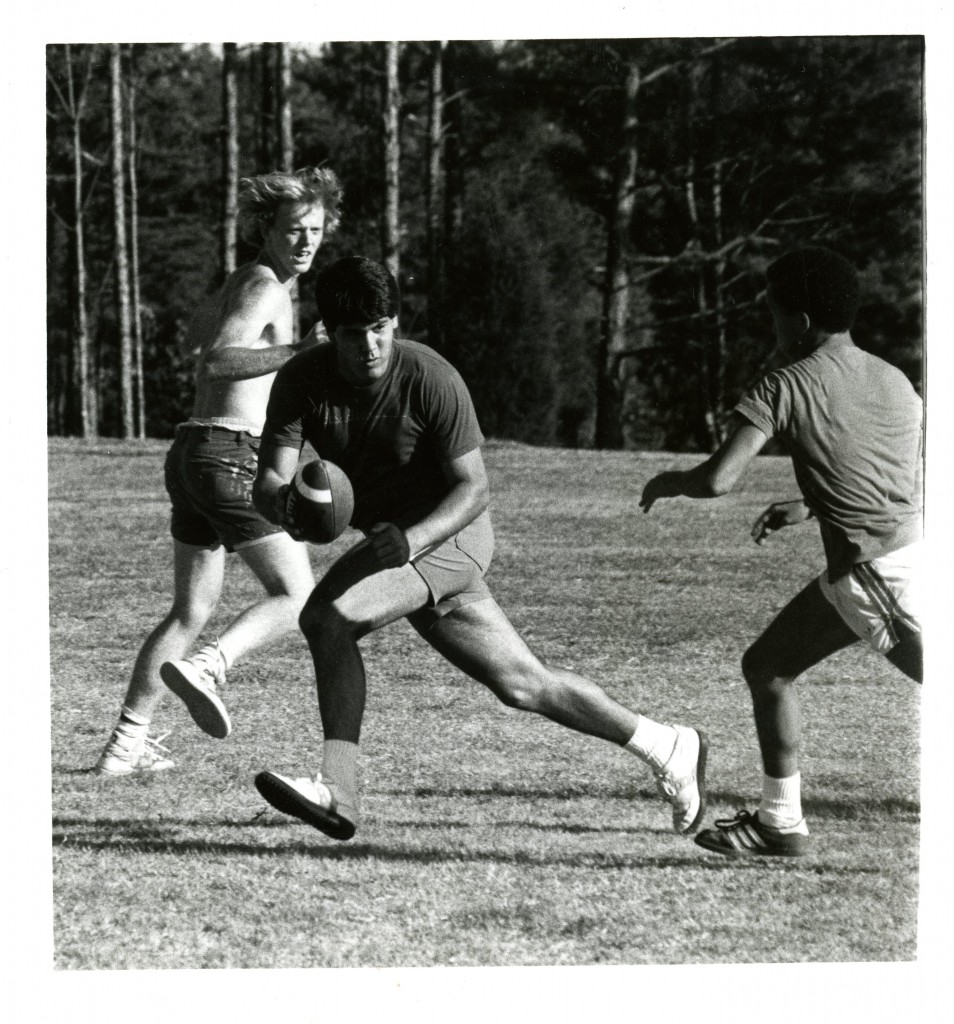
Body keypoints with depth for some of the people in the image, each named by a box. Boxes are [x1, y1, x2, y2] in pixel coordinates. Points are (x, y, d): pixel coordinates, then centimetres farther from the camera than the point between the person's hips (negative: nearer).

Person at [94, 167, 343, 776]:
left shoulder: (241, 282, 19)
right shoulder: (266, 287, -10)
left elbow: (195, 339, 38)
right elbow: (218, 361, -25)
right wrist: (299, 351, -30)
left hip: (192, 452, 10)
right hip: (233, 456, -10)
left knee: (192, 610, 12)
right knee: (296, 596, -6)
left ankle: (128, 742, 7)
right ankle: (207, 668, -26)